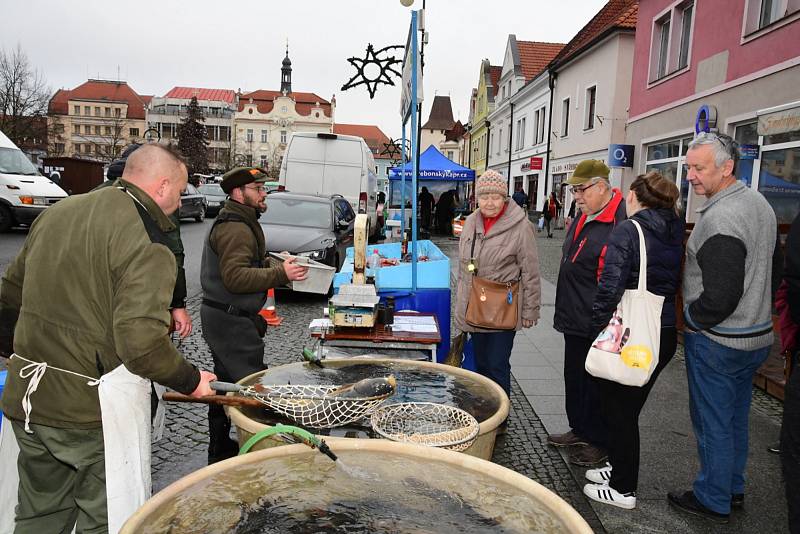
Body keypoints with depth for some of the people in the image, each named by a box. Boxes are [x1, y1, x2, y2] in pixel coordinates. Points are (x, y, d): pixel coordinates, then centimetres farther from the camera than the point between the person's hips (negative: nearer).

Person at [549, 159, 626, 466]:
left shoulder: (621, 223, -21)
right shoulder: (584, 219, 11)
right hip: (575, 320, 10)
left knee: (596, 384, 6)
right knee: (574, 378, 21)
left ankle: (600, 444, 24)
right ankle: (580, 430, 39)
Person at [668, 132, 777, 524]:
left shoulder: (720, 218, -25)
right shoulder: (758, 202, 7)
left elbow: (720, 297, -28)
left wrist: (688, 319, -10)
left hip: (717, 341, -10)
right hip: (757, 334, 10)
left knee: (713, 424, 6)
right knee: (736, 417, 21)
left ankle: (713, 501, 22)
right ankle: (733, 488, 37)